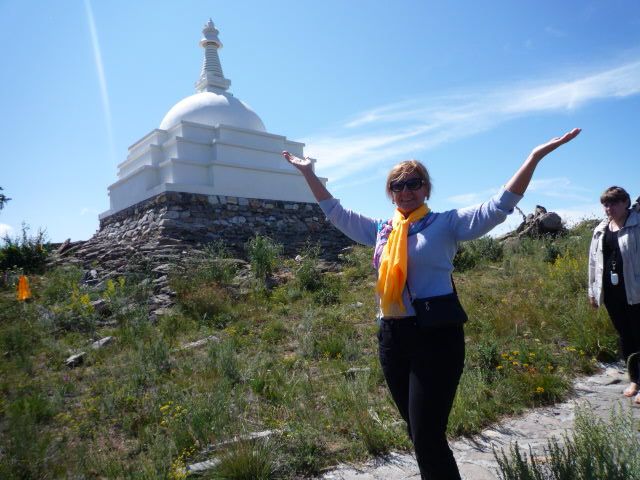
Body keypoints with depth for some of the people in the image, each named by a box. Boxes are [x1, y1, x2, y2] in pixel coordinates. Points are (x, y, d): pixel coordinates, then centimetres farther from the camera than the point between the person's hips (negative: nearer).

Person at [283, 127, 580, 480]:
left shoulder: (447, 223, 0)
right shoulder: (379, 230, 12)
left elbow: (499, 206, -7)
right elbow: (334, 211, 20)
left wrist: (535, 157, -14)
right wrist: (308, 172, 20)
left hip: (436, 335, -5)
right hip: (391, 336, 5)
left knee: (427, 435, -4)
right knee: (417, 430, 17)